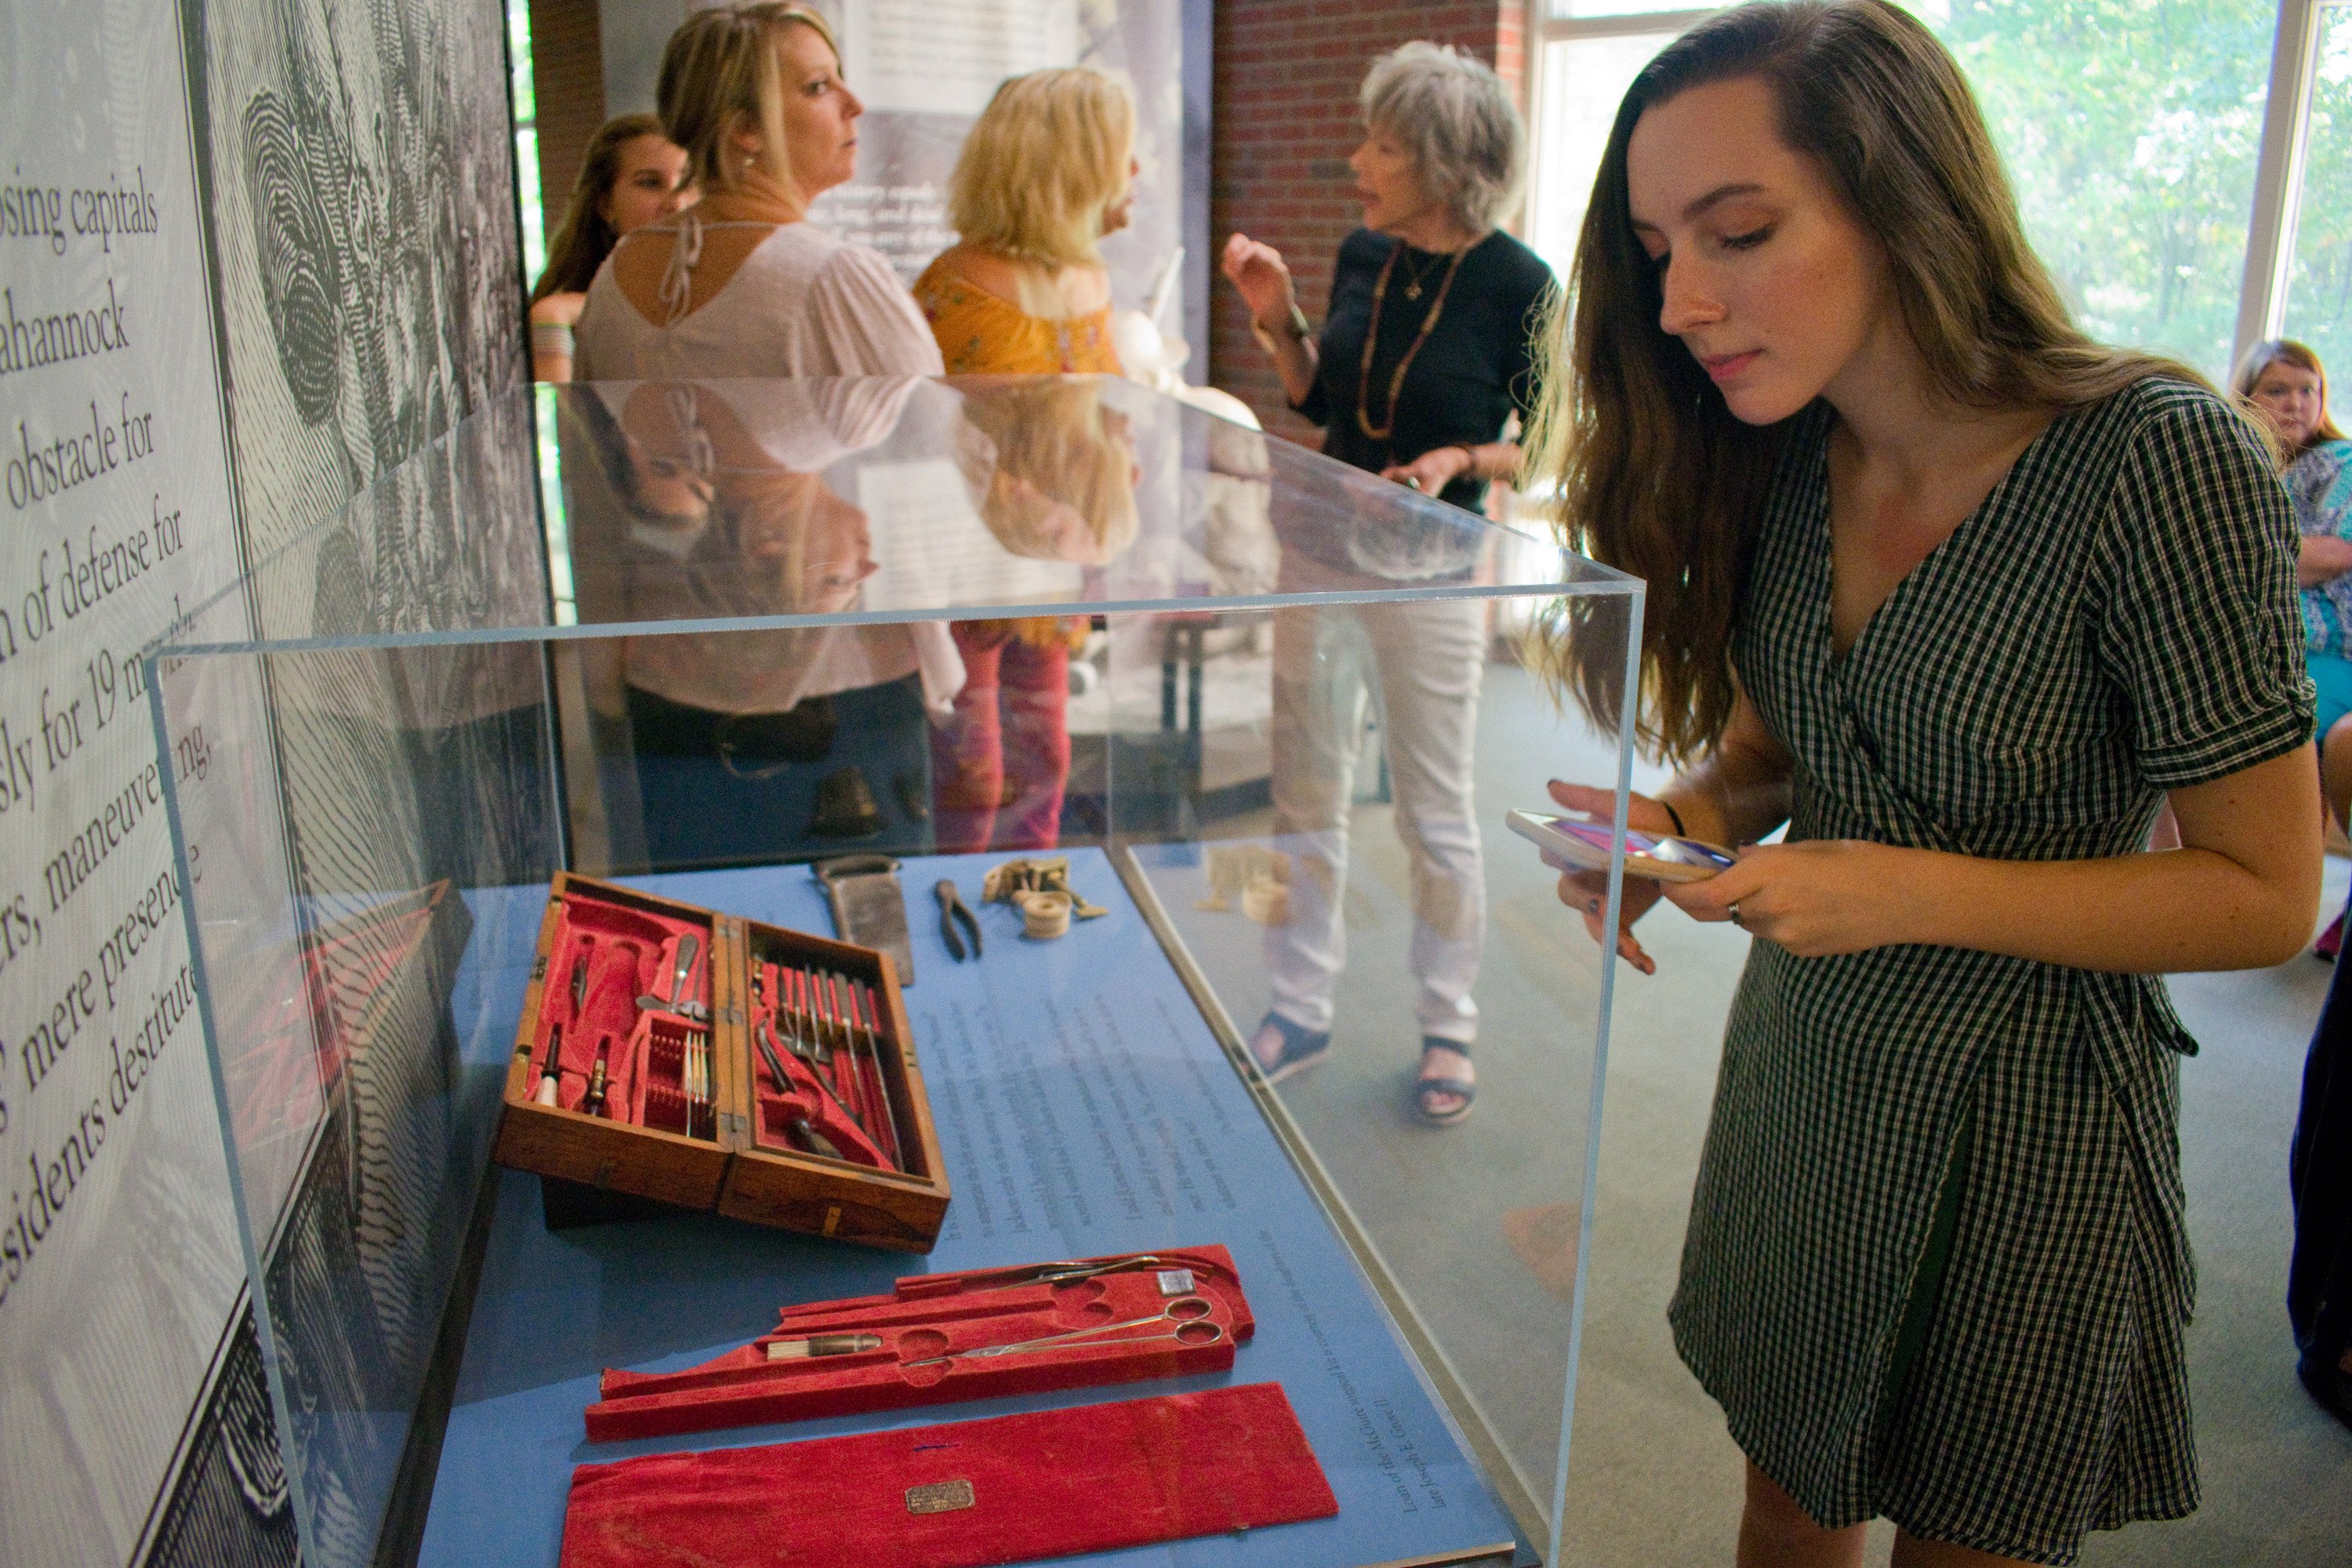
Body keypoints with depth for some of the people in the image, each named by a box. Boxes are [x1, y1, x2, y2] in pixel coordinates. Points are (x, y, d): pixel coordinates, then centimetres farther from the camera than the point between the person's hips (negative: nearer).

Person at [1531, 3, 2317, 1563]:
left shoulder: (2163, 458, -22)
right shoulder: (1782, 455, -5)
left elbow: (2269, 894, -16)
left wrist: (1914, 892, -25)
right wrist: (1675, 820, -13)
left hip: (2028, 1114, -5)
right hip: (1801, 1066, 5)